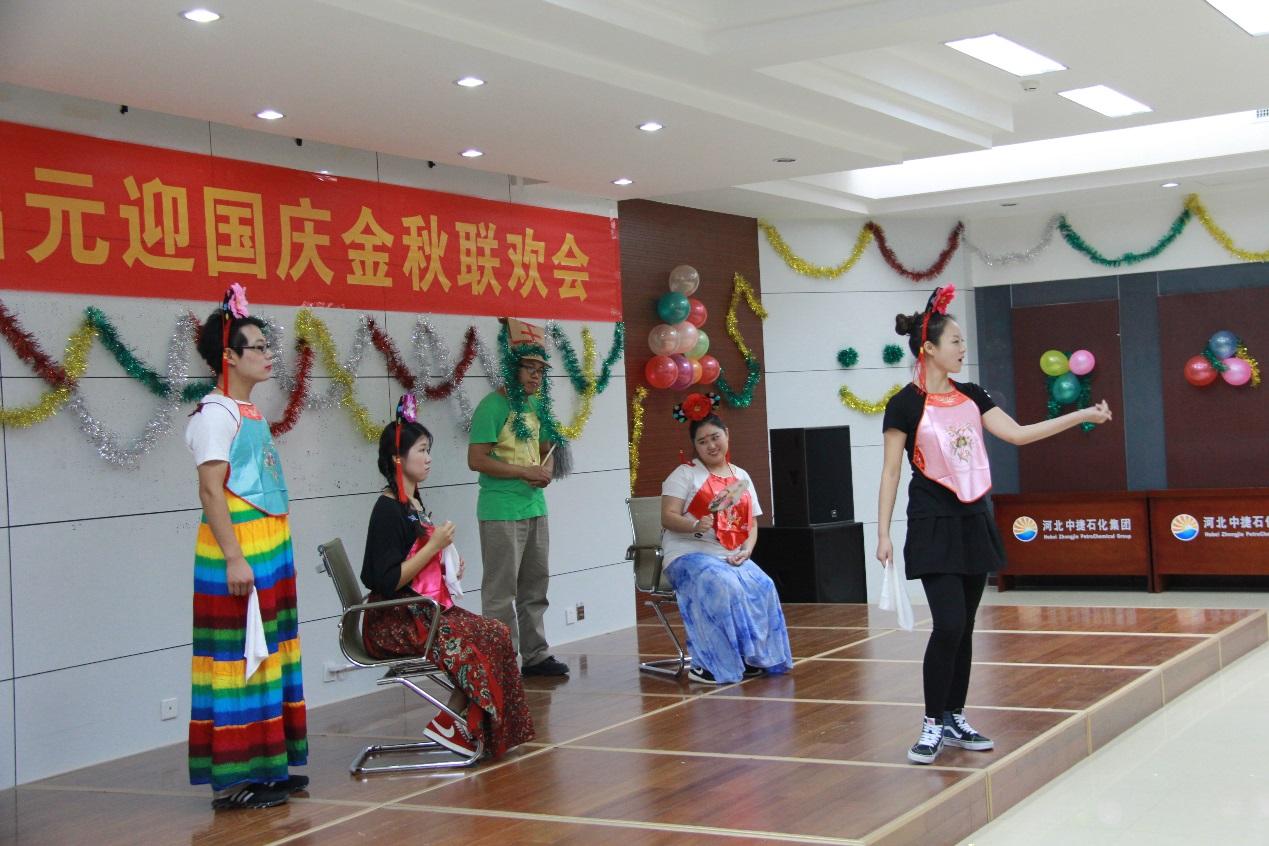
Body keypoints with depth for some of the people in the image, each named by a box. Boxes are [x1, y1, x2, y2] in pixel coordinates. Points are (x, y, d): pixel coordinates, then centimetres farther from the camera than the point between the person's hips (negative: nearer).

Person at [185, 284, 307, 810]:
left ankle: (267, 766, 20)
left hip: (270, 549, 9)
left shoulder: (249, 412, 15)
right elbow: (211, 490, -18)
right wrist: (233, 558, -23)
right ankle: (232, 779, 0)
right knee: (238, 658, -5)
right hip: (239, 553, -9)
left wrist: (273, 553, 18)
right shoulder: (216, 413, -12)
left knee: (269, 652, 12)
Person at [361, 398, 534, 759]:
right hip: (392, 622, -9)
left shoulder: (414, 504, 14)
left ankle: (458, 719, -7)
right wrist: (435, 545, -18)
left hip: (422, 610, 9)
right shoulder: (388, 510, -14)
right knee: (483, 640, -19)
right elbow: (388, 582, -21)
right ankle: (451, 722, -6)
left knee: (496, 634, -8)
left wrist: (448, 570, 6)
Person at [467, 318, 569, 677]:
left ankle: (535, 655, 24)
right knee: (501, 591, -5)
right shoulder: (493, 406, -12)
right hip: (501, 513, -8)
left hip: (535, 508, 9)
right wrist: (524, 472, -16)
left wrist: (547, 469, 1)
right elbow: (477, 459, -17)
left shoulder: (536, 404, 12)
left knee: (535, 587, 15)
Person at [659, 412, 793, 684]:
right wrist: (696, 525, -27)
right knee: (724, 587, -34)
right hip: (689, 554, -5)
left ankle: (754, 658, -14)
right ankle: (706, 666, -29)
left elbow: (751, 523, 17)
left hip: (731, 558, 5)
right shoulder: (685, 474, 3)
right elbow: (668, 518, -7)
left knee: (762, 587, -25)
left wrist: (746, 551, -3)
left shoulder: (741, 477, 18)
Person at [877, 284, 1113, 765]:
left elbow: (1018, 434, 3)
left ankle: (955, 720, 17)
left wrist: (1081, 416, -3)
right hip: (933, 524, -6)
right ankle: (932, 725, -2)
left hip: (973, 521, 6)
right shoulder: (906, 404, -8)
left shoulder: (970, 397, 9)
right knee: (949, 624, -14)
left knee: (964, 627, 8)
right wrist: (883, 534, -10)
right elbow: (890, 472, -7)